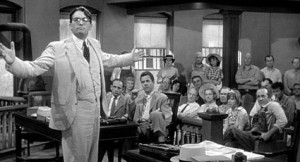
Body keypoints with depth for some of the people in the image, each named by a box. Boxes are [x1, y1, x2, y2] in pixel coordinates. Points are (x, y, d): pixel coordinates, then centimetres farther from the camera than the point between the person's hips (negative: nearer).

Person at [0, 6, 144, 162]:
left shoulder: (94, 45, 9)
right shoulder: (57, 48, -11)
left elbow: (108, 59, 28)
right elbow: (33, 68, -18)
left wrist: (130, 58, 31)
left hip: (95, 108, 6)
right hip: (75, 111, -6)